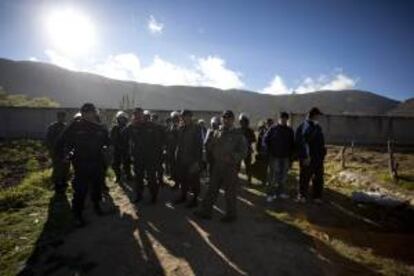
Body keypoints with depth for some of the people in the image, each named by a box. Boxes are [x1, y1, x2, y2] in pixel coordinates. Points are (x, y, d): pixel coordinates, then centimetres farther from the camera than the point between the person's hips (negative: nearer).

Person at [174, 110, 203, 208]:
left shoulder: (196, 128, -10)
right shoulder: (181, 129, 8)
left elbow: (199, 145, -13)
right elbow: (179, 143, 13)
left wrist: (197, 161, -16)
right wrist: (177, 156, 6)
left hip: (192, 160, -6)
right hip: (181, 159, 6)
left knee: (193, 180, 6)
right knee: (183, 179, 16)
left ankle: (195, 199, 21)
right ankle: (183, 196, 33)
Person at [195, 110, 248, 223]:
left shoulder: (238, 134, -4)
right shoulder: (217, 132, 10)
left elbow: (244, 151, -8)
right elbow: (209, 146, 5)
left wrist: (232, 157, -23)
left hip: (231, 167, -4)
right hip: (217, 165, 5)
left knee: (230, 192, 6)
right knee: (212, 189, 11)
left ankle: (231, 214, 23)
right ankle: (206, 211, 23)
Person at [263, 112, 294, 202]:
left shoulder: (289, 130, 7)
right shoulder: (273, 129, -4)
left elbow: (292, 144, 13)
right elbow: (265, 140, -3)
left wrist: (291, 155, 8)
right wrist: (269, 152, -10)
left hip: (285, 157, 4)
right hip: (274, 157, -4)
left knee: (283, 176, 11)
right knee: (273, 176, -2)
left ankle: (280, 192, 25)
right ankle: (271, 194, 7)